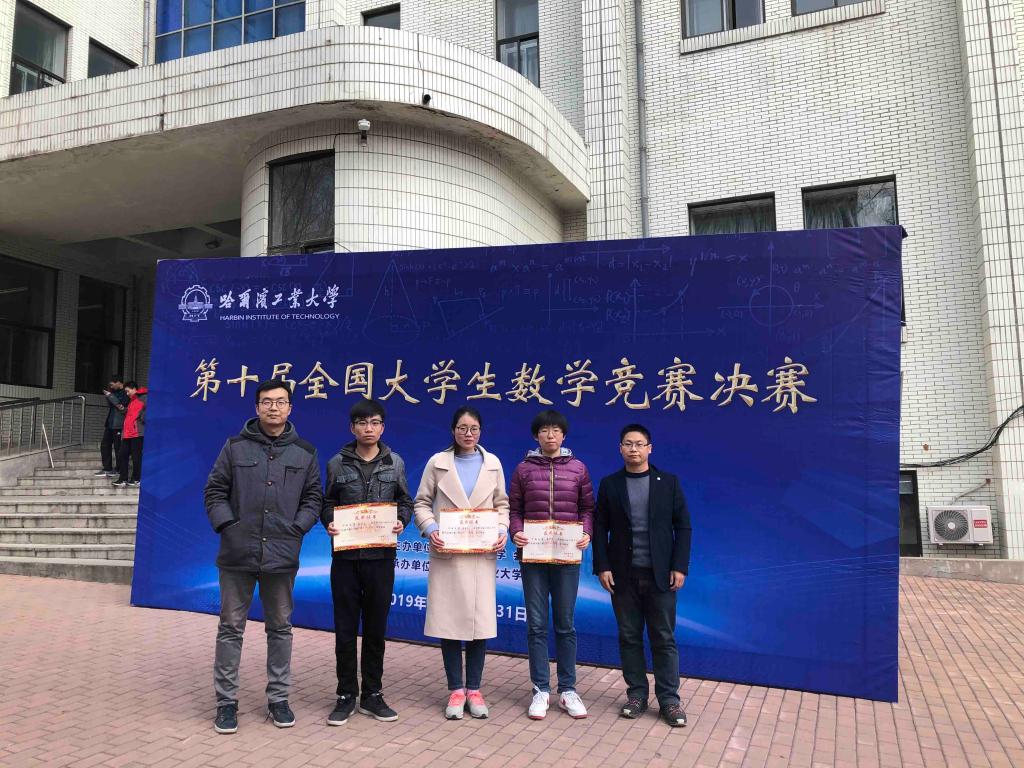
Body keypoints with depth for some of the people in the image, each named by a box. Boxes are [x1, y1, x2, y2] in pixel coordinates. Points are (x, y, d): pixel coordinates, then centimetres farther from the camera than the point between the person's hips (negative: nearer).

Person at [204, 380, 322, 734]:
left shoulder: (305, 452, 6)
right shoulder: (235, 446, 3)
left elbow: (313, 497, 8)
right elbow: (215, 491, 4)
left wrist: (297, 528, -5)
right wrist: (228, 525, -7)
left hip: (282, 555, 1)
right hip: (237, 553, -1)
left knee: (280, 628, 12)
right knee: (231, 627, 7)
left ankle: (278, 698, 25)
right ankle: (226, 701, 20)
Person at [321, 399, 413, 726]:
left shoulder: (395, 463, 5)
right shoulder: (338, 463, 2)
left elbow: (405, 501, 10)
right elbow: (327, 503, 8)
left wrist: (401, 521, -9)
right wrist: (329, 523, -12)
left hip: (381, 555, 1)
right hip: (345, 555, -1)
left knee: (376, 627, 9)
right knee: (345, 628, 6)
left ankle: (372, 694, 23)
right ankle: (346, 695, 20)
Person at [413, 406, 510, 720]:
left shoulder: (492, 463, 9)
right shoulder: (438, 462, 4)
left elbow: (501, 504, 12)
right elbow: (422, 503, 5)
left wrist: (502, 530, -6)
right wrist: (430, 529, -12)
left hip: (482, 553, 1)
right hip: (446, 553, -1)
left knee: (480, 621, 2)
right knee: (448, 621, 1)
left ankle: (474, 689, 17)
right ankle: (456, 690, 16)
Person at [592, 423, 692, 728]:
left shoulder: (668, 482, 2)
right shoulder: (609, 484, 5)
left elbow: (682, 526, 1)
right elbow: (600, 528, 3)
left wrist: (680, 566, -7)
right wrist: (602, 566, -5)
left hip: (660, 574, -1)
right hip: (623, 575, 1)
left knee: (664, 637, 4)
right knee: (629, 636, 8)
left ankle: (669, 698, 14)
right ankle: (637, 694, 19)